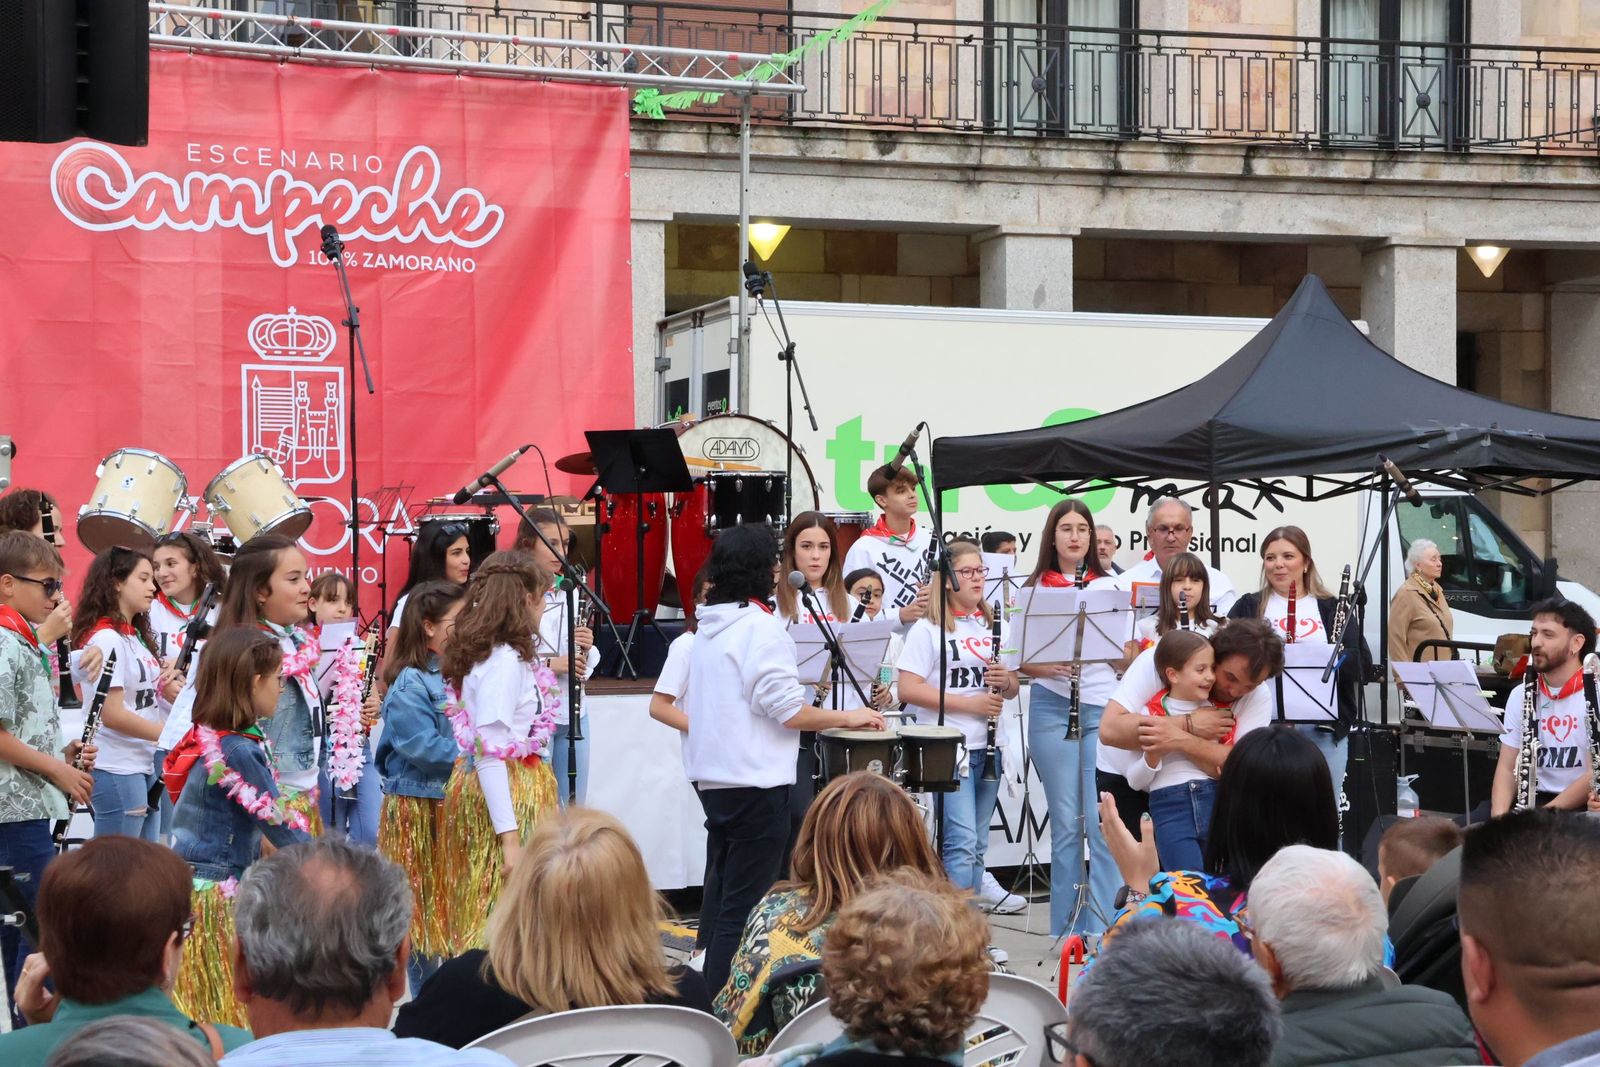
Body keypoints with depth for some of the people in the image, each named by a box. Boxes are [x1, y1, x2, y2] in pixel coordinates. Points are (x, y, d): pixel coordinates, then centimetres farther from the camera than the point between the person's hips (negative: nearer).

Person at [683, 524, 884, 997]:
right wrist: (848, 717, -5)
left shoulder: (707, 627, 12)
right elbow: (787, 709, -18)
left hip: (714, 778, 9)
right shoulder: (760, 625, -14)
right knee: (743, 909, -6)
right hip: (756, 782, -9)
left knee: (719, 900, 16)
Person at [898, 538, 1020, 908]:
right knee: (962, 841, -14)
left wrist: (1005, 681, -7)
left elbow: (1012, 688, 18)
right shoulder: (928, 628, -4)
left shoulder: (997, 626, 14)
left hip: (988, 747, 6)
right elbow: (908, 689, -12)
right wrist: (971, 702, -16)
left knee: (976, 842, 12)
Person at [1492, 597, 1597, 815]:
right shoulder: (1521, 694, 11)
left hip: (1582, 806, -5)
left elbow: (1594, 776, -13)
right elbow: (1507, 767, 7)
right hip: (1534, 799, 5)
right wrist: (1499, 815, -12)